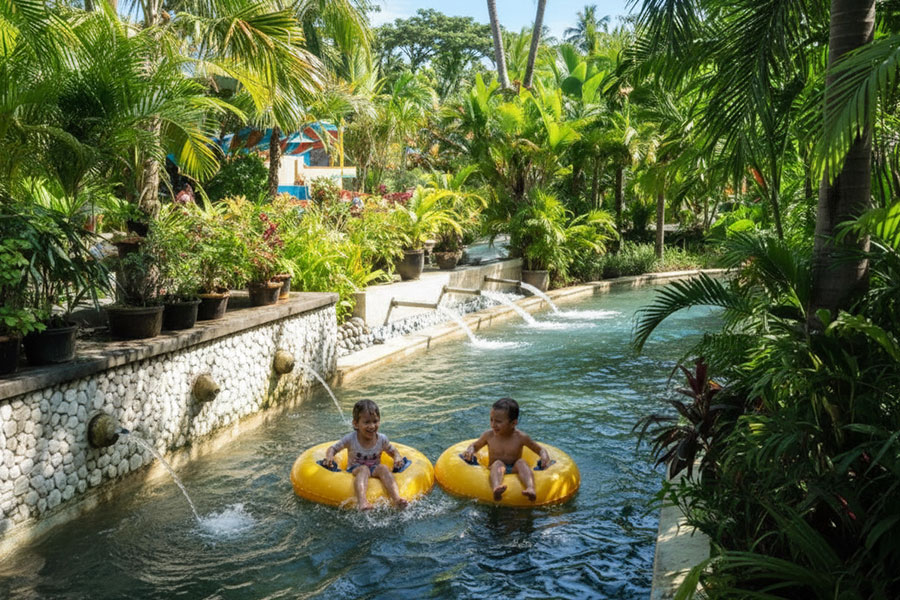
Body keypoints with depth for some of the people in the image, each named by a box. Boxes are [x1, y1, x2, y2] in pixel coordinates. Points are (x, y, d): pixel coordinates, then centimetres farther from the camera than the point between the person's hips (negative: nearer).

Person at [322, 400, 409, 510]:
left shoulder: (382, 439, 1)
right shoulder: (351, 439, -6)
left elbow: (393, 451, 17)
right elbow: (333, 448, 3)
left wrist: (397, 457, -7)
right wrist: (329, 457, -21)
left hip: (374, 469, 2)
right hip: (355, 470, -2)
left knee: (383, 468, -31)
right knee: (363, 469, -37)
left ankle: (397, 499, -51)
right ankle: (361, 501, -63)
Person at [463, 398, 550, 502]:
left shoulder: (521, 437, -2)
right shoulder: (489, 435, 2)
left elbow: (540, 450, 8)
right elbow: (474, 445, 19)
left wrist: (545, 457, -14)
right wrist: (470, 451, -4)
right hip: (495, 473, 0)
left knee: (521, 462, -28)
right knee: (498, 464, -30)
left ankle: (530, 489, -56)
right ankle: (496, 488, -63)